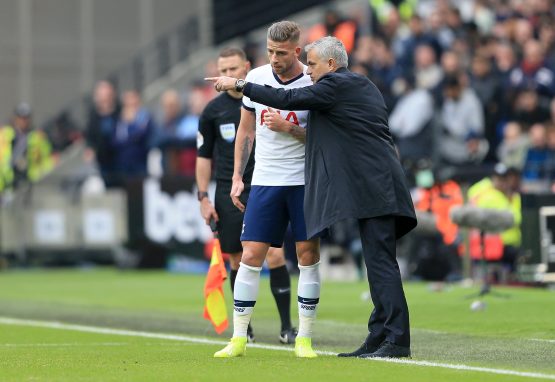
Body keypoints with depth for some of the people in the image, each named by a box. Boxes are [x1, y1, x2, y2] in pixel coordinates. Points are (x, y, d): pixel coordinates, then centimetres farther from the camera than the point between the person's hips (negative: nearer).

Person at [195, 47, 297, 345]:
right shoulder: (213, 110, 4)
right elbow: (204, 156, 10)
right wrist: (203, 197, 3)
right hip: (228, 194, 1)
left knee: (275, 256, -12)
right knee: (237, 261, 3)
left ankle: (286, 326, -4)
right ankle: (244, 328, 16)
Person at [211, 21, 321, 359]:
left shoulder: (314, 83, -8)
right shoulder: (256, 78, 3)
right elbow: (246, 130, 13)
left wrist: (287, 127, -19)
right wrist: (237, 177, 10)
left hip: (305, 182, -2)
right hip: (265, 180, 3)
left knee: (309, 256, -1)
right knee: (251, 256, -2)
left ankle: (304, 339, 7)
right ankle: (239, 338, 4)